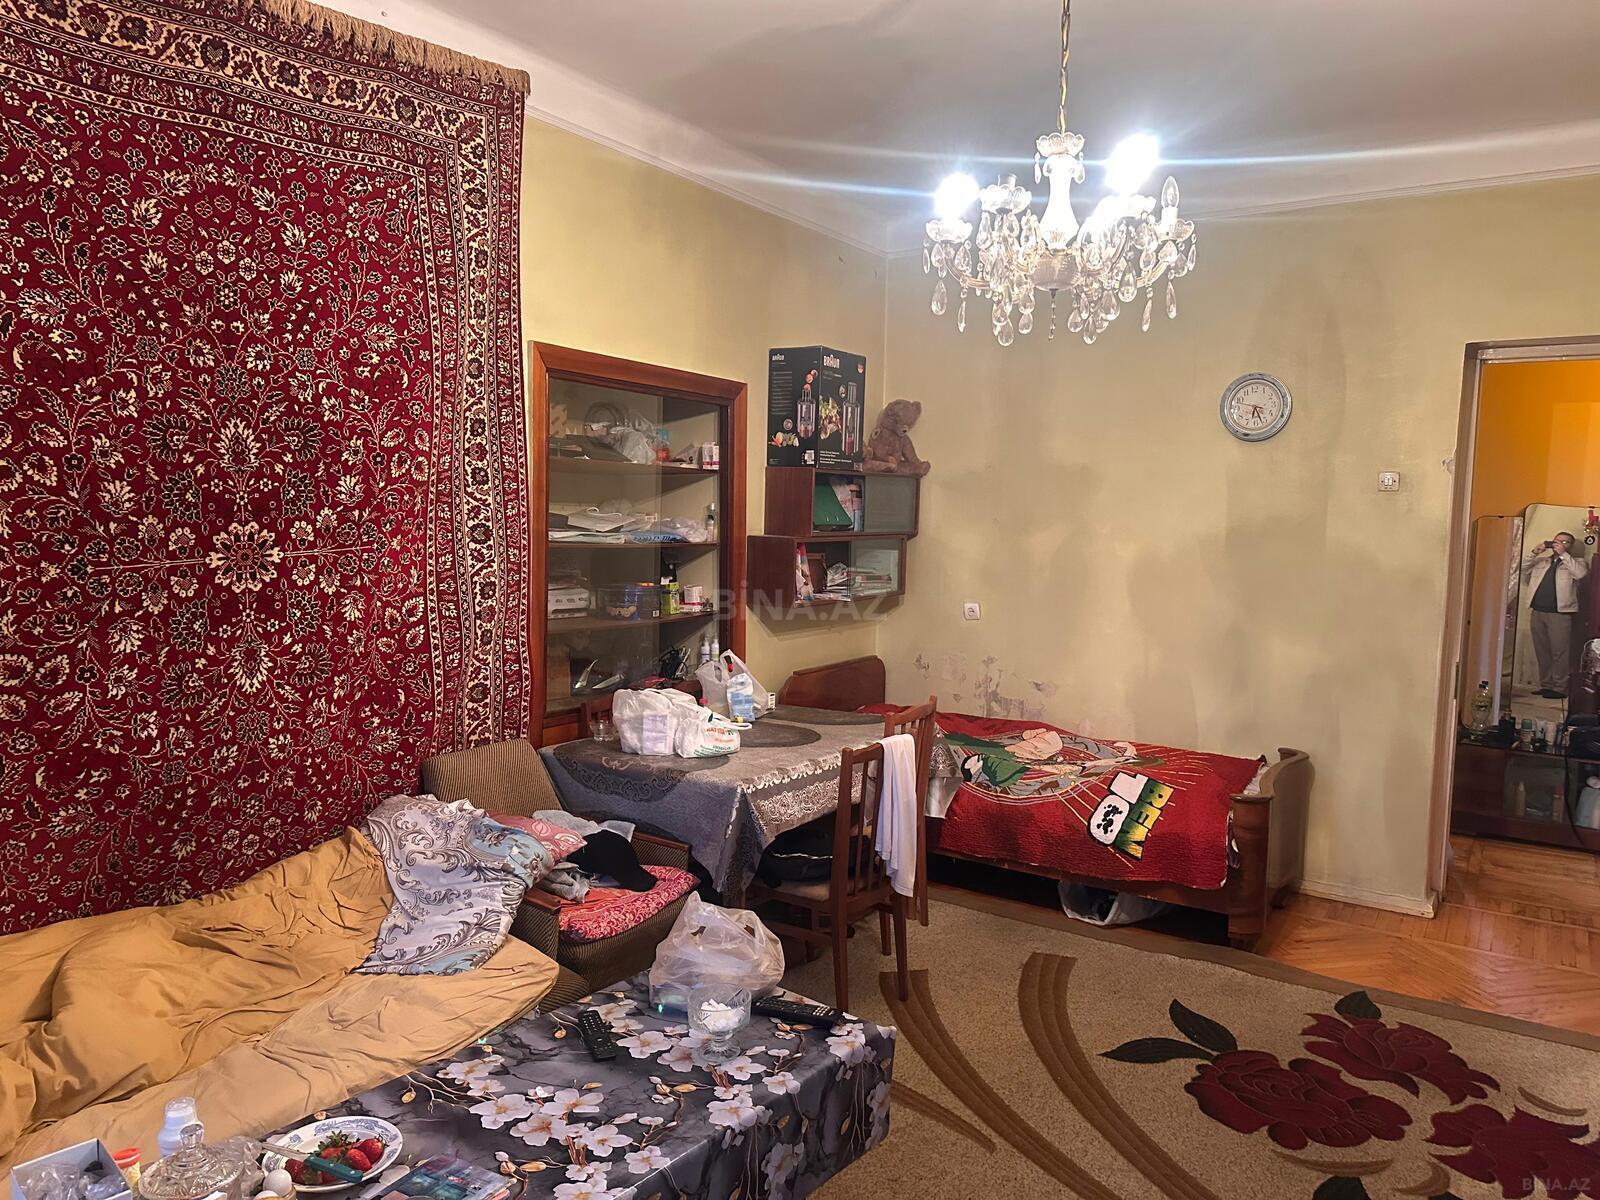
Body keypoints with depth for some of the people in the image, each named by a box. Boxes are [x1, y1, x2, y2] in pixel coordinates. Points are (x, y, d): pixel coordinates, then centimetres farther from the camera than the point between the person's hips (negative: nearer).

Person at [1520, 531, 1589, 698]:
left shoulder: (1577, 561, 9)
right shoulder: (1541, 560, 20)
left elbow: (1580, 573, -13)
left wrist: (1563, 554, -11)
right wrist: (1534, 552, 2)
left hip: (1560, 613, -4)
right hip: (1537, 612, 4)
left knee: (1560, 652, -7)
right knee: (1542, 651, 7)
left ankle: (1559, 688, -4)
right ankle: (1545, 685, 14)